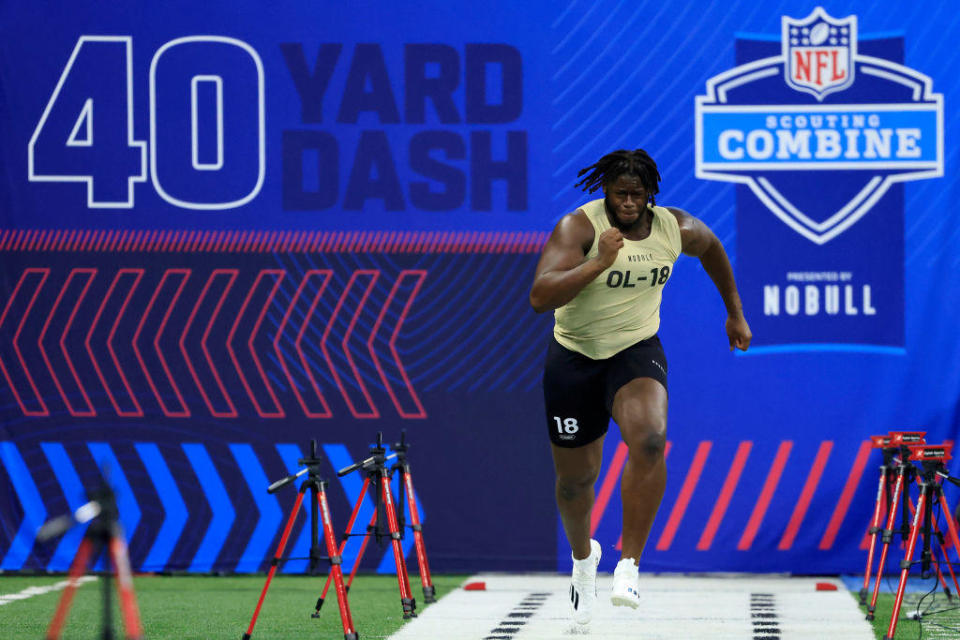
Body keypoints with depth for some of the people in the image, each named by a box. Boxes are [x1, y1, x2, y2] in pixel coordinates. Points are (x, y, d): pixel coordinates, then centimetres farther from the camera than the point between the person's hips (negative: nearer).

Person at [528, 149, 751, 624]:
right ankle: (583, 555, 45)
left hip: (637, 351, 1)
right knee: (575, 479, 11)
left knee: (649, 439, -31)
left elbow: (712, 250, 18)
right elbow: (539, 298, -32)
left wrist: (735, 313, 23)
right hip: (575, 355, -1)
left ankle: (629, 565, -22)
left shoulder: (677, 229, -8)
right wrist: (600, 262, -39)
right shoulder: (579, 227, -20)